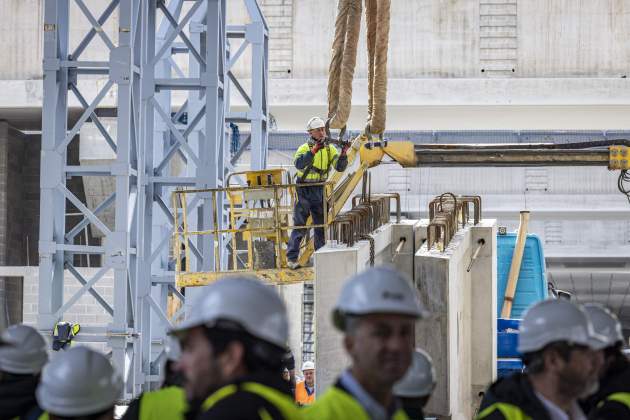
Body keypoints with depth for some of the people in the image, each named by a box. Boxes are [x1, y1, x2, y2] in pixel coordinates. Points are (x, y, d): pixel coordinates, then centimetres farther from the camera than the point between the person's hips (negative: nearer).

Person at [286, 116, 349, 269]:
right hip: (304, 190, -4)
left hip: (320, 191, 4)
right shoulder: (304, 148, -11)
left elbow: (339, 167, -6)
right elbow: (299, 164, -31)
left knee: (321, 224, 9)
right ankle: (291, 258, 2)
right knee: (299, 225, -3)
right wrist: (314, 151, -39)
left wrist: (343, 153, -24)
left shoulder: (330, 149, 2)